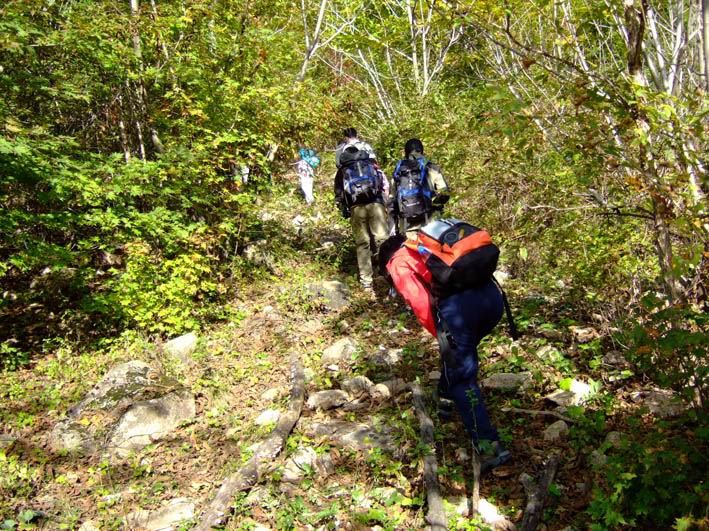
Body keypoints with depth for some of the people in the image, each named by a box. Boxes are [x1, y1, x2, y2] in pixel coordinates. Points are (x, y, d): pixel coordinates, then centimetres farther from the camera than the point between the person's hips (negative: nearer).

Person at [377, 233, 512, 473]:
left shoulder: (398, 264, 16)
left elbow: (420, 303, 0)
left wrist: (439, 334, 12)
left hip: (458, 303, -7)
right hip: (492, 294, 7)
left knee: (462, 378, 4)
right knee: (462, 352, 31)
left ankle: (490, 447, -1)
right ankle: (447, 399, 48)